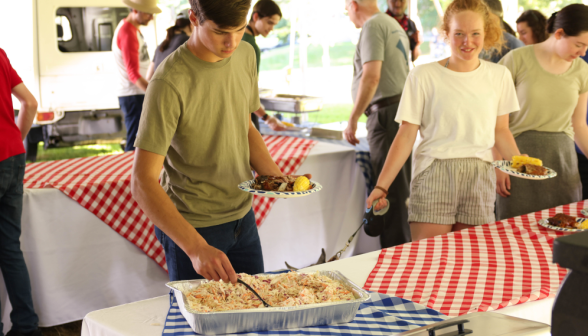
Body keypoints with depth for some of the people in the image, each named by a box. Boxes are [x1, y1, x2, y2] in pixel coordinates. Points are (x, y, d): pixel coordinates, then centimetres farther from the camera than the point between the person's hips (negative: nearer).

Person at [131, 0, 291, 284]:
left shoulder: (246, 55, -2)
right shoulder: (169, 83, -24)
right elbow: (142, 183, -27)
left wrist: (274, 176, -4)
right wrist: (197, 248, -36)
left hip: (242, 216, 6)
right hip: (191, 226, -6)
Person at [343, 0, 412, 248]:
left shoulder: (373, 26, -9)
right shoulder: (395, 25, 21)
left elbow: (371, 77, -20)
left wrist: (352, 120, -16)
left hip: (386, 113, -10)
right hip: (401, 109, 10)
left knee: (392, 191, -8)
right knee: (400, 188, 13)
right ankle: (405, 247, 19)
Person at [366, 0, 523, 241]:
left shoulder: (499, 76, 9)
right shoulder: (423, 76, -2)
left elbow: (501, 131, 16)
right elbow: (406, 135, -1)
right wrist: (381, 186, -7)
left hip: (479, 178, 3)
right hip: (433, 175, -3)